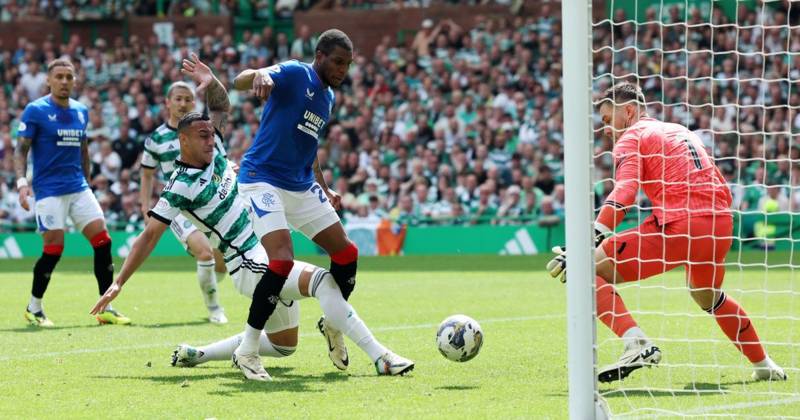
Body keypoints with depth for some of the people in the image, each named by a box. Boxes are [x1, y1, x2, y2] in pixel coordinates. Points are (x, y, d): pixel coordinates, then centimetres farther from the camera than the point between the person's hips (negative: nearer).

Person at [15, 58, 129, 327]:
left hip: (78, 188, 6)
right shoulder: (35, 110, -5)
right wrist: (22, 183, -18)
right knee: (54, 249, -9)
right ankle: (33, 309, 11)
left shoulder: (81, 111, 12)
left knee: (102, 241, -5)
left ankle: (106, 308, 2)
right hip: (48, 190, -5)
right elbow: (21, 150, -6)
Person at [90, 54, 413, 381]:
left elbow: (222, 101, 19)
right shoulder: (182, 185, -13)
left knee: (283, 345, 19)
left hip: (272, 255, 10)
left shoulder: (213, 151, 6)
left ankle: (196, 354, 24)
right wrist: (119, 283, -13)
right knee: (323, 281, -30)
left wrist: (211, 83, -1)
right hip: (250, 265, -10)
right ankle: (380, 356, -35)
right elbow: (149, 237, -11)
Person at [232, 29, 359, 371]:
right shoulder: (295, 74, -10)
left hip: (301, 187, 9)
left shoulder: (328, 98, 15)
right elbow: (240, 81, -27)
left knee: (346, 254, 6)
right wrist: (258, 76, -50)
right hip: (262, 180, -9)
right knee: (282, 261, -23)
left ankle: (332, 325, 29)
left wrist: (323, 189, 23)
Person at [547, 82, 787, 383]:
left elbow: (623, 194, -13)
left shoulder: (632, 138, 6)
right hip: (721, 223, 8)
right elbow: (723, 192, 29)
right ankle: (764, 366, 40)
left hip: (677, 224, -8)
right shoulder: (681, 131, 29)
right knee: (707, 297, 35)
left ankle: (637, 344, -21)